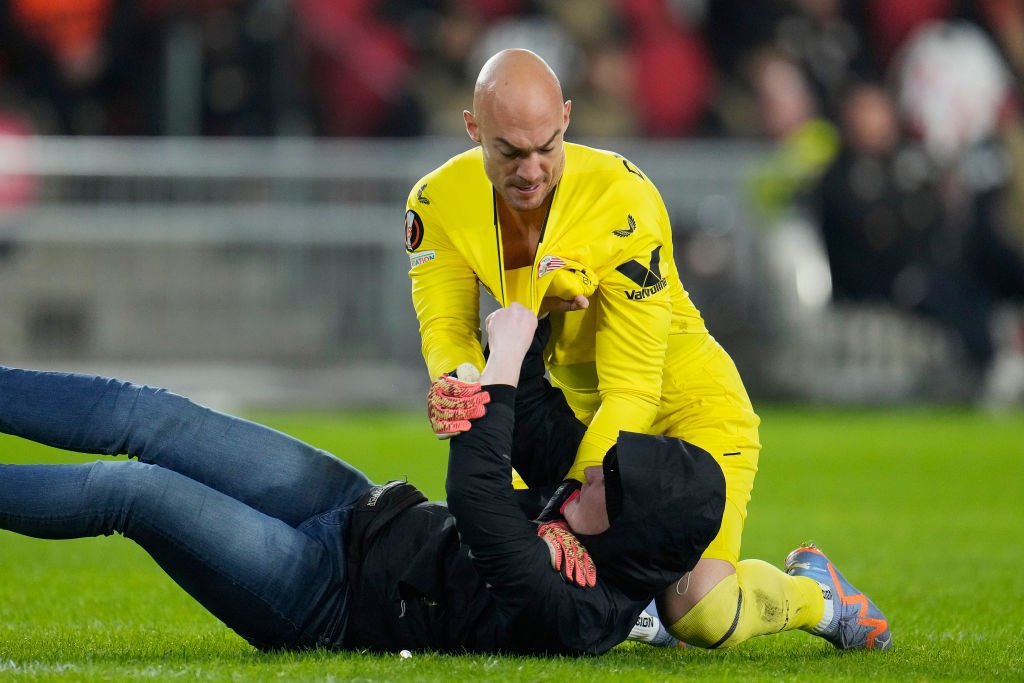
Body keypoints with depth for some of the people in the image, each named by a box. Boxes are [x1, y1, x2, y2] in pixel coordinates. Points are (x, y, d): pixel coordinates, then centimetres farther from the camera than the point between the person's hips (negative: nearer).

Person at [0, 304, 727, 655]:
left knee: (133, 492, -17)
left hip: (322, 601, -8)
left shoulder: (571, 615, -32)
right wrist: (521, 339, -6)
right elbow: (543, 438, 5)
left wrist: (504, 360, -30)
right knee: (140, 417, -2)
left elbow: (476, 489, -36)